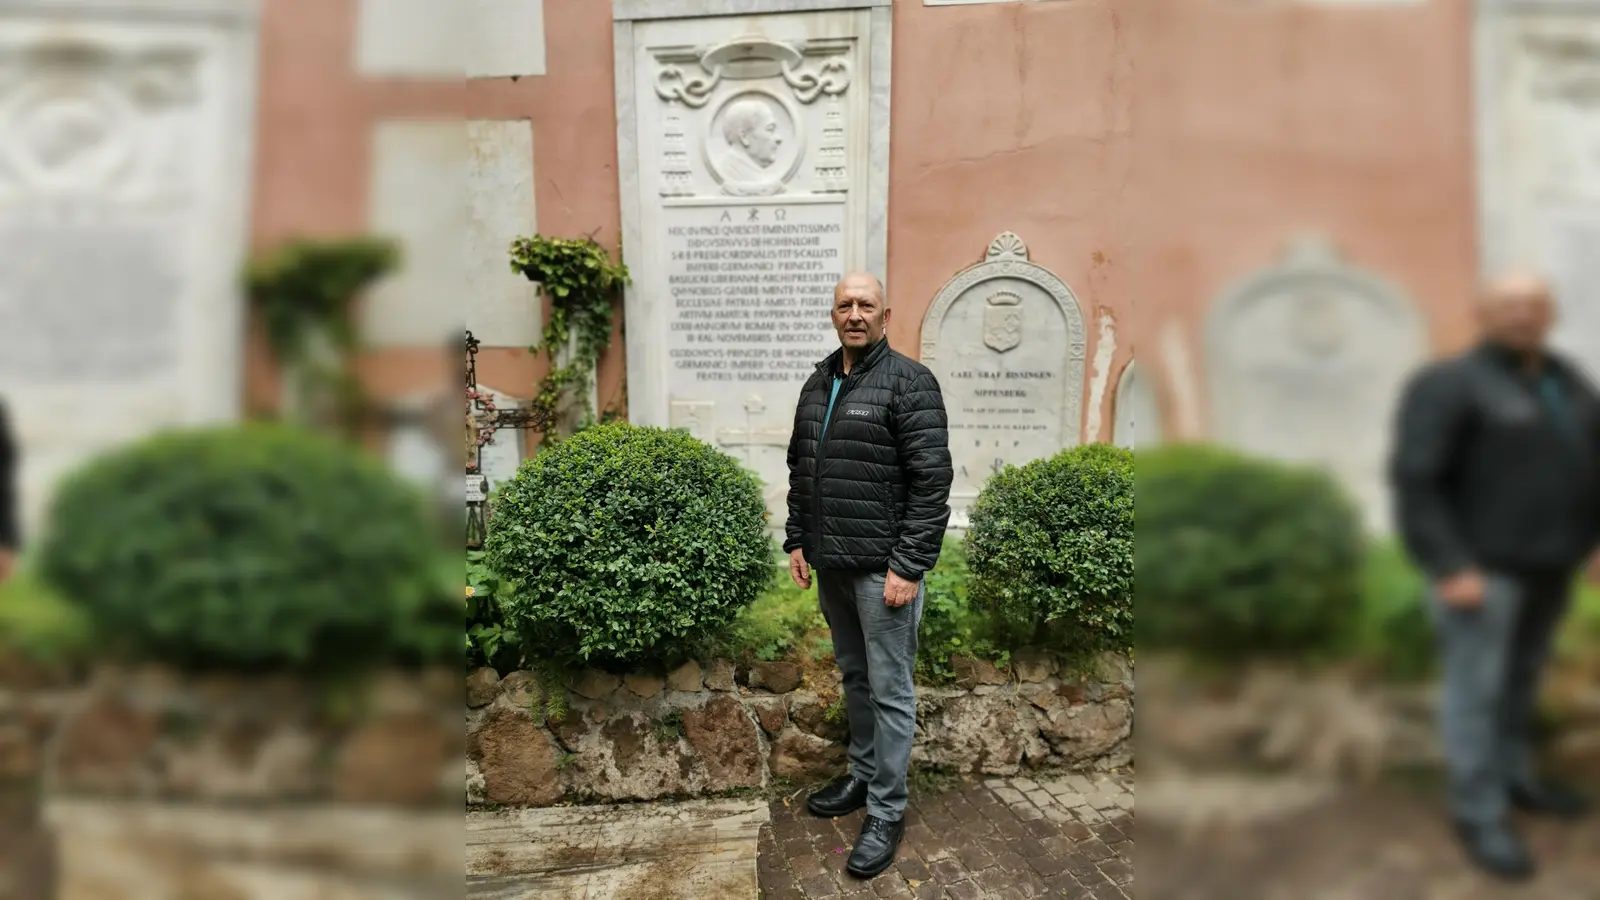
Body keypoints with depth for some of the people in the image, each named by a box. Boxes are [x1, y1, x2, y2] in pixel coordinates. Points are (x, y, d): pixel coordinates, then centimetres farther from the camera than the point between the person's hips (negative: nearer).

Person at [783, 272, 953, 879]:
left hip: (883, 565, -7)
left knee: (889, 690, 1)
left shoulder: (910, 383, -11)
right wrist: (797, 541, 12)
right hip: (831, 563, 7)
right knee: (854, 677, 19)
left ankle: (887, 813, 11)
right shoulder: (817, 385, 12)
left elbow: (931, 482, -16)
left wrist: (909, 566, -19)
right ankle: (863, 776, 35)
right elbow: (799, 472, 18)